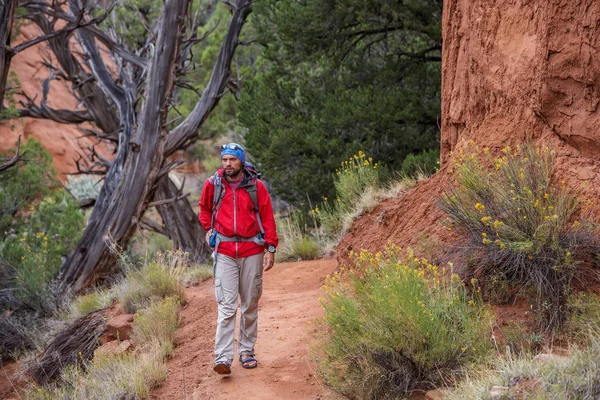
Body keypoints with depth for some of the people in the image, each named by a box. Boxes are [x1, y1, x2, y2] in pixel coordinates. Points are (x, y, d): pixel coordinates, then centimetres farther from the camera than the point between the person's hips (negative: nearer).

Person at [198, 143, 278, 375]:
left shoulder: (256, 186, -2)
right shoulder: (213, 185, 2)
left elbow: (267, 217, 2)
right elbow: (204, 207, 23)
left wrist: (271, 248, -3)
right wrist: (208, 228, 11)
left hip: (252, 251, 1)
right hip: (224, 253, -1)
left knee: (250, 305, 8)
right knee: (227, 306, -9)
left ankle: (247, 351, 19)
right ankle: (223, 358, -15)